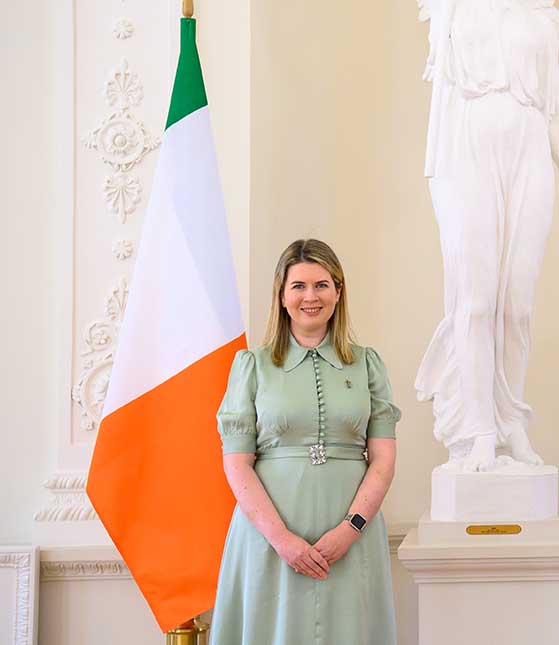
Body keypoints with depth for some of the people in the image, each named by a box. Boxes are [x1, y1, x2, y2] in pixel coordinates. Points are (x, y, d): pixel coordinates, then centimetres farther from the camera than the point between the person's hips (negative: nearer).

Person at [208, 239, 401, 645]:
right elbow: (236, 463, -1)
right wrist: (281, 537, -12)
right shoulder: (252, 365, 5)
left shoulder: (367, 364, 9)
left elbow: (383, 459, 3)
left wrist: (349, 529, -10)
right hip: (268, 531, -1)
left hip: (351, 536, 1)